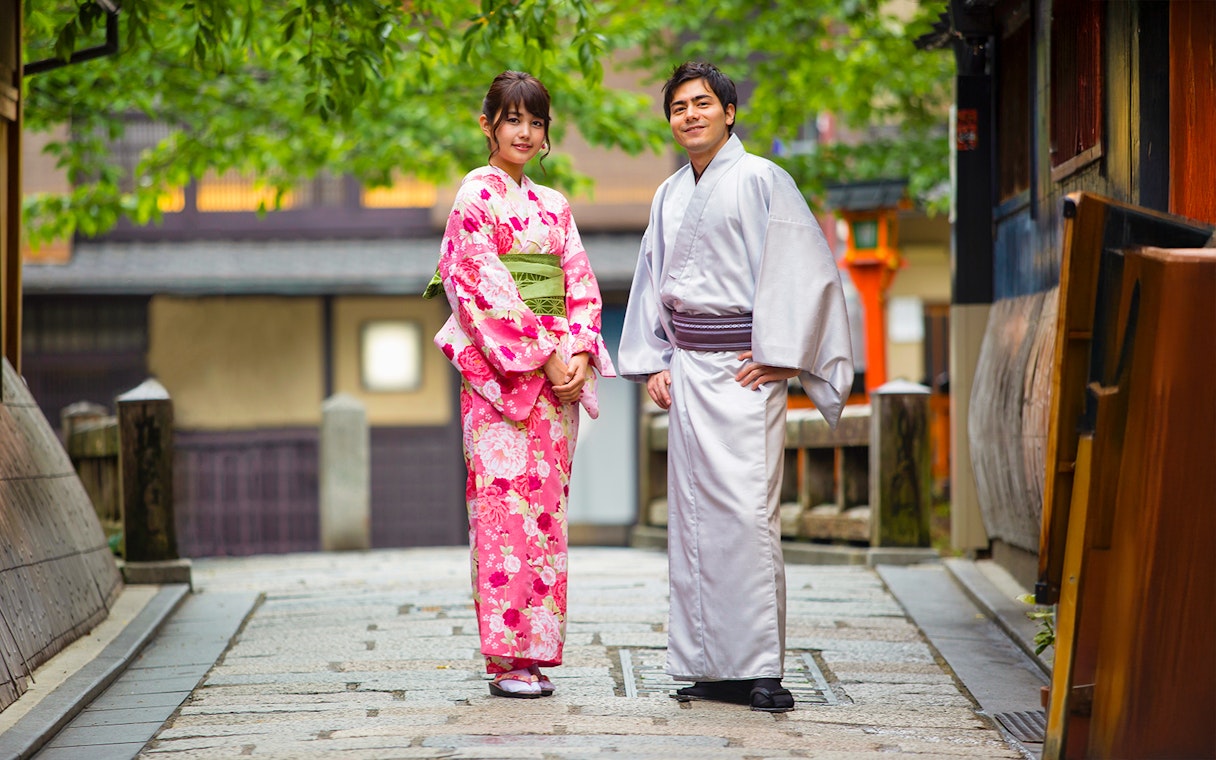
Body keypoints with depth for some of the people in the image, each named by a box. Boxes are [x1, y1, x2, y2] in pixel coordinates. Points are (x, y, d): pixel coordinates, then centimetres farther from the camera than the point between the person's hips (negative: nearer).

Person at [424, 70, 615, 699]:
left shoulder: (553, 205, 18)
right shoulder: (476, 196, -1)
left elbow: (581, 285, 13)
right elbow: (486, 287, -10)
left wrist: (579, 352, -4)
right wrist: (543, 353, -15)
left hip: (559, 370, 6)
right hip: (499, 370, -6)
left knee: (546, 505, 4)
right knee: (503, 503, -9)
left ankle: (536, 652, 7)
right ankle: (505, 658, -6)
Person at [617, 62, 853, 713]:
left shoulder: (760, 180, -3)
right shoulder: (669, 195, 16)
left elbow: (805, 268, -8)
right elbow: (652, 281, 23)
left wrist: (776, 354, -11)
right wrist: (653, 361, 12)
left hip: (743, 366, -6)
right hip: (687, 367, 6)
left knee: (744, 508, -11)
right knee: (693, 512, 4)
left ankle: (759, 668, -8)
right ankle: (710, 665, 9)